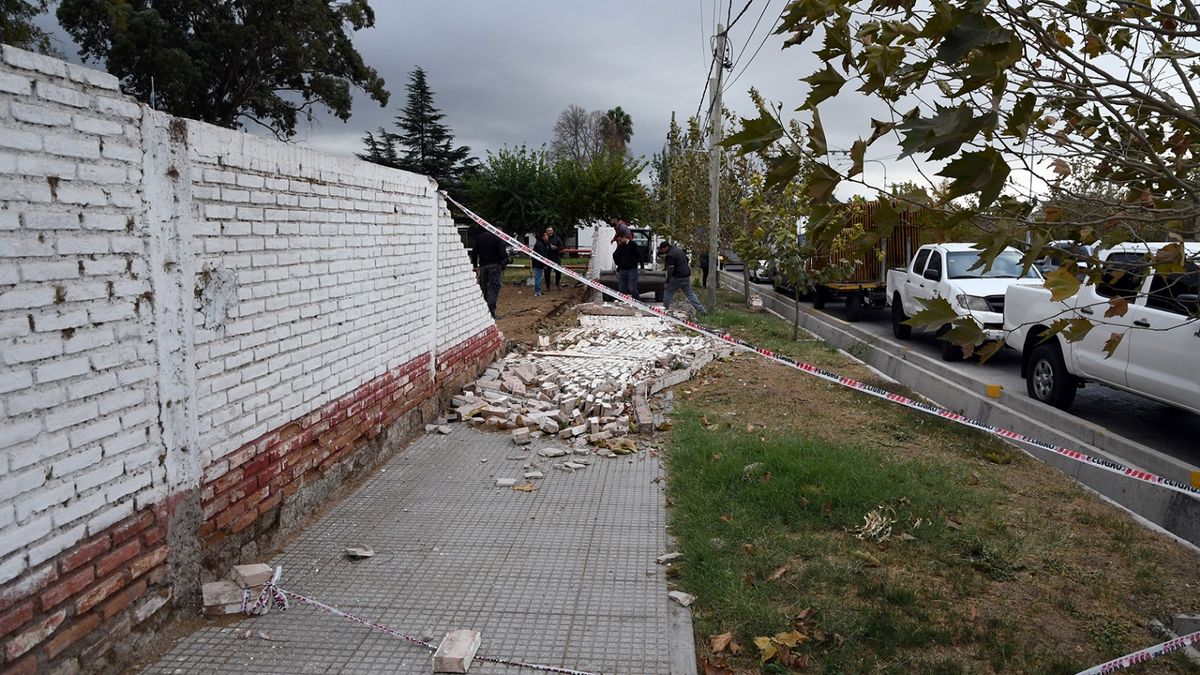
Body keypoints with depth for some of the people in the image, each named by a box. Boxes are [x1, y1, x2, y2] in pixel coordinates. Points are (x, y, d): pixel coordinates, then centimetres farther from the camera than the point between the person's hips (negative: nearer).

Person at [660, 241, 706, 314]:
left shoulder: (669, 255, -16)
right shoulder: (678, 249, 12)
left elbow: (670, 270, -22)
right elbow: (687, 258, 25)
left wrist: (667, 282, -20)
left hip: (677, 277, -9)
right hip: (687, 276, 9)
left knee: (668, 292, 7)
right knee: (689, 293, 13)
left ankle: (665, 308, 11)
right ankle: (700, 309, 7)